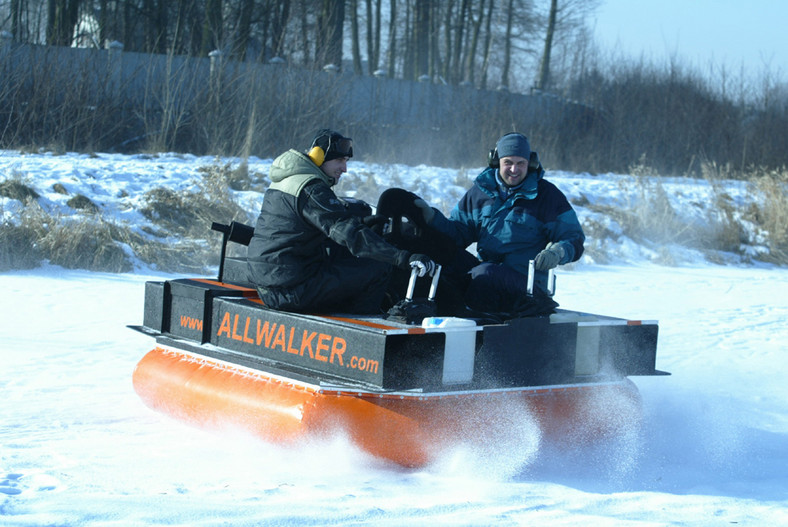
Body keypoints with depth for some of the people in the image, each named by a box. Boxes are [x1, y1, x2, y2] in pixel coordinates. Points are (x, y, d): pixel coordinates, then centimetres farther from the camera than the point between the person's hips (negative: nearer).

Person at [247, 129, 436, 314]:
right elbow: (348, 233, -26)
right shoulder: (311, 190, -16)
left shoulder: (284, 179, 15)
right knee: (378, 269, -5)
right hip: (290, 290, -10)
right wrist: (403, 258, -31)